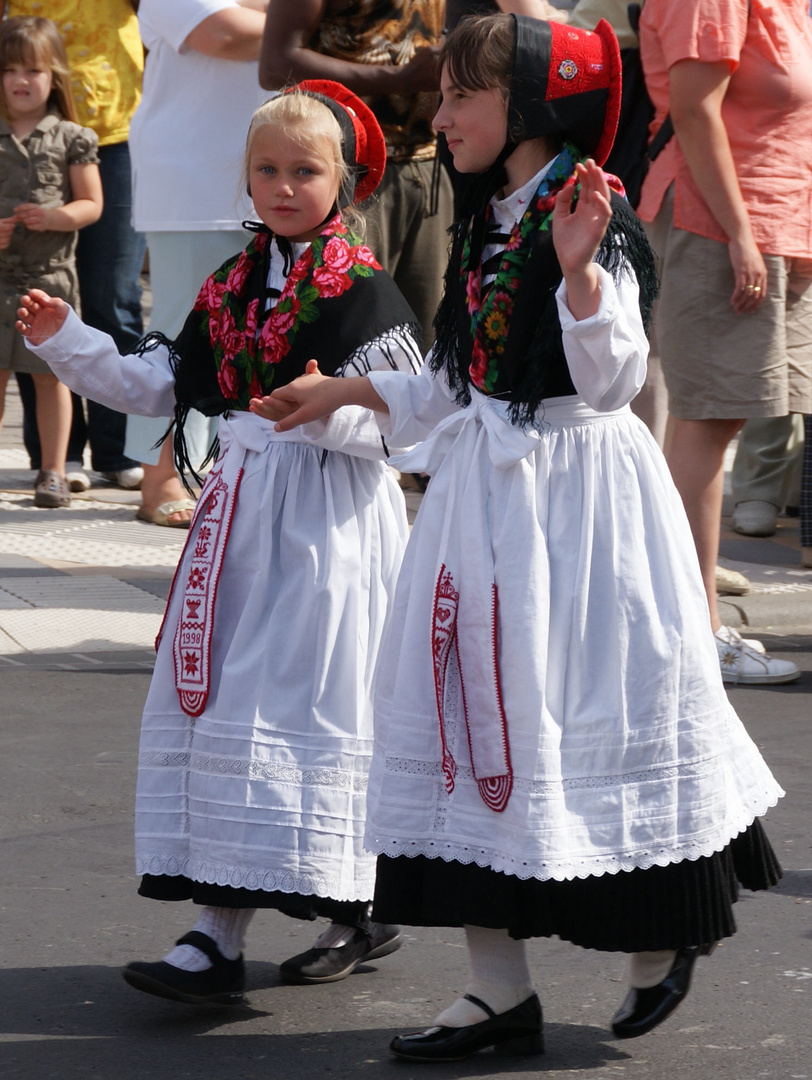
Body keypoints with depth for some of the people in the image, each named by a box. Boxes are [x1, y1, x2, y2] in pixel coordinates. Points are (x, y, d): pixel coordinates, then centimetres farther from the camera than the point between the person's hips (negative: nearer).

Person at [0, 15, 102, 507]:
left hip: (51, 273, -1)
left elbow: (92, 204, 2)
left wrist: (55, 217, -16)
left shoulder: (71, 138, 2)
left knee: (50, 374, 5)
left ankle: (53, 471, 11)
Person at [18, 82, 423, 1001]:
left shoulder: (361, 290, -8)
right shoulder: (233, 286, 13)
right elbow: (157, 383, 14)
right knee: (208, 701, 4)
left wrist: (329, 412, -29)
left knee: (301, 708, -6)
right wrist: (66, 340, 5)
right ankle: (217, 932, 8)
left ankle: (354, 908, 7)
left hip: (323, 520, -7)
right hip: (240, 509, 7)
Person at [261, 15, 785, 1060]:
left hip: (576, 498, -8)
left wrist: (578, 270, -32)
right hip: (483, 493, 8)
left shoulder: (593, 224, -11)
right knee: (476, 709, 5)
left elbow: (610, 378, -20)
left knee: (585, 708, -1)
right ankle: (499, 987, 10)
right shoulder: (482, 229, 13)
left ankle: (659, 943, 22)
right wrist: (342, 393, 24)